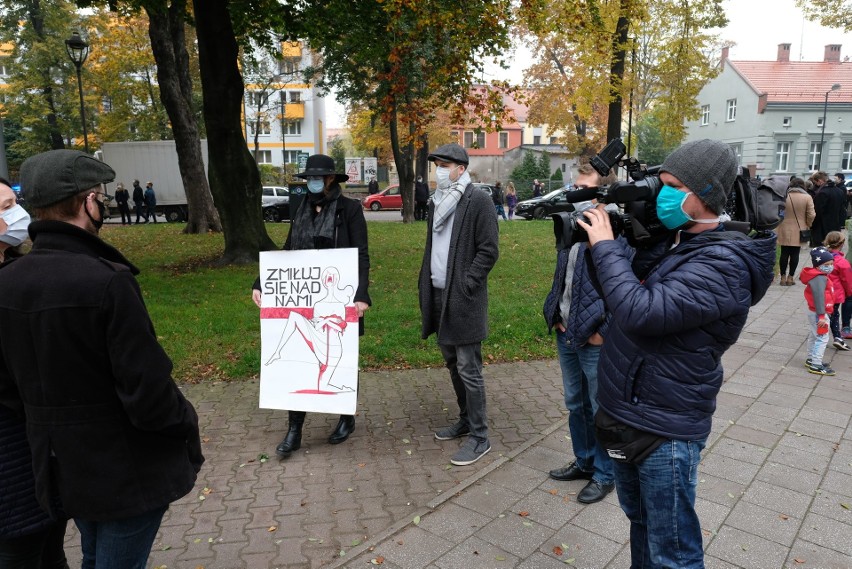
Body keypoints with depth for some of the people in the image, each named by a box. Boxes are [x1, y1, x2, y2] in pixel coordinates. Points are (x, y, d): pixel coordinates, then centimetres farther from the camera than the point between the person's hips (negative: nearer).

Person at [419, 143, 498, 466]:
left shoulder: (478, 201, -9)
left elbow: (488, 251, -13)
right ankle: (466, 420, 33)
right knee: (452, 364, 17)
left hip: (463, 299, -8)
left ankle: (479, 436, 10)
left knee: (469, 369, -3)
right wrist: (426, 282, 11)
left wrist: (464, 285, -17)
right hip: (438, 296, 8)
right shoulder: (437, 202, 15)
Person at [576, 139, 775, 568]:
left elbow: (640, 312, -32)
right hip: (626, 414, 9)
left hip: (664, 430, -8)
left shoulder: (722, 264, -22)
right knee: (640, 521, 27)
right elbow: (631, 288, 10)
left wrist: (605, 245, -21)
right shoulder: (674, 240, 6)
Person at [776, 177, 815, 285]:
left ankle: (783, 277, 8)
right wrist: (807, 226, 10)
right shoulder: (807, 197, -5)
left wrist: (777, 228, 8)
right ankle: (790, 277, 7)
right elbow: (811, 215, -6)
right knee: (795, 254, 5)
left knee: (784, 254, 6)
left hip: (785, 230, 1)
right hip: (799, 231, 0)